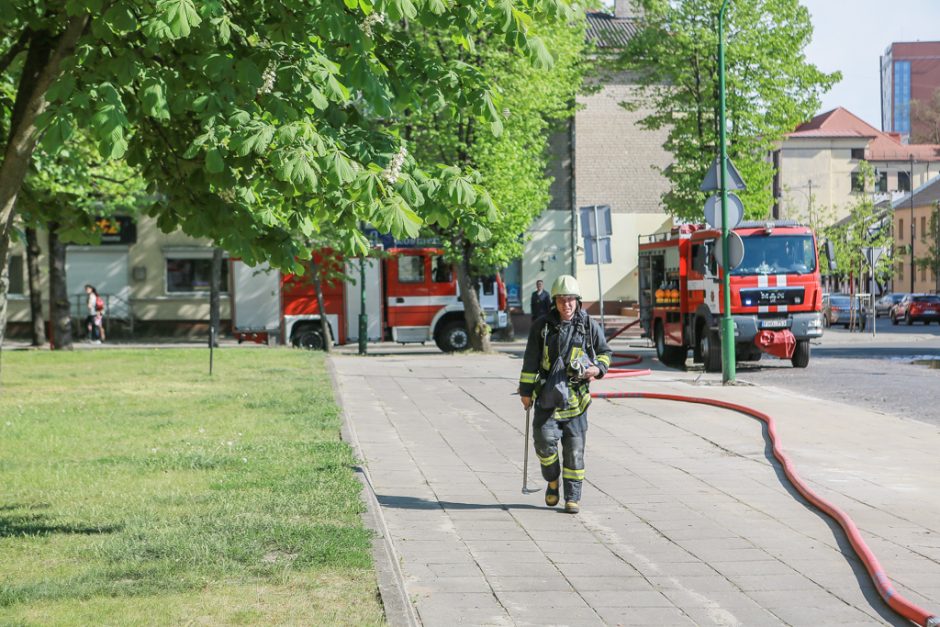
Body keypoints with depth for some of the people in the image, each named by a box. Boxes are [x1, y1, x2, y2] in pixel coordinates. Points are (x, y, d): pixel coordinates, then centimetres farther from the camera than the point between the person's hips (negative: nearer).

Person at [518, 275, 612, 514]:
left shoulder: (589, 326, 2)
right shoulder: (542, 326, 2)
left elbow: (605, 352, 14)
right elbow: (530, 360, 5)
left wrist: (598, 369, -7)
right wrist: (526, 390, 4)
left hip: (575, 396, 0)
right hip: (548, 394, 0)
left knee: (574, 447, 1)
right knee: (544, 440, -14)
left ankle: (573, 496, 11)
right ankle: (552, 481, 12)